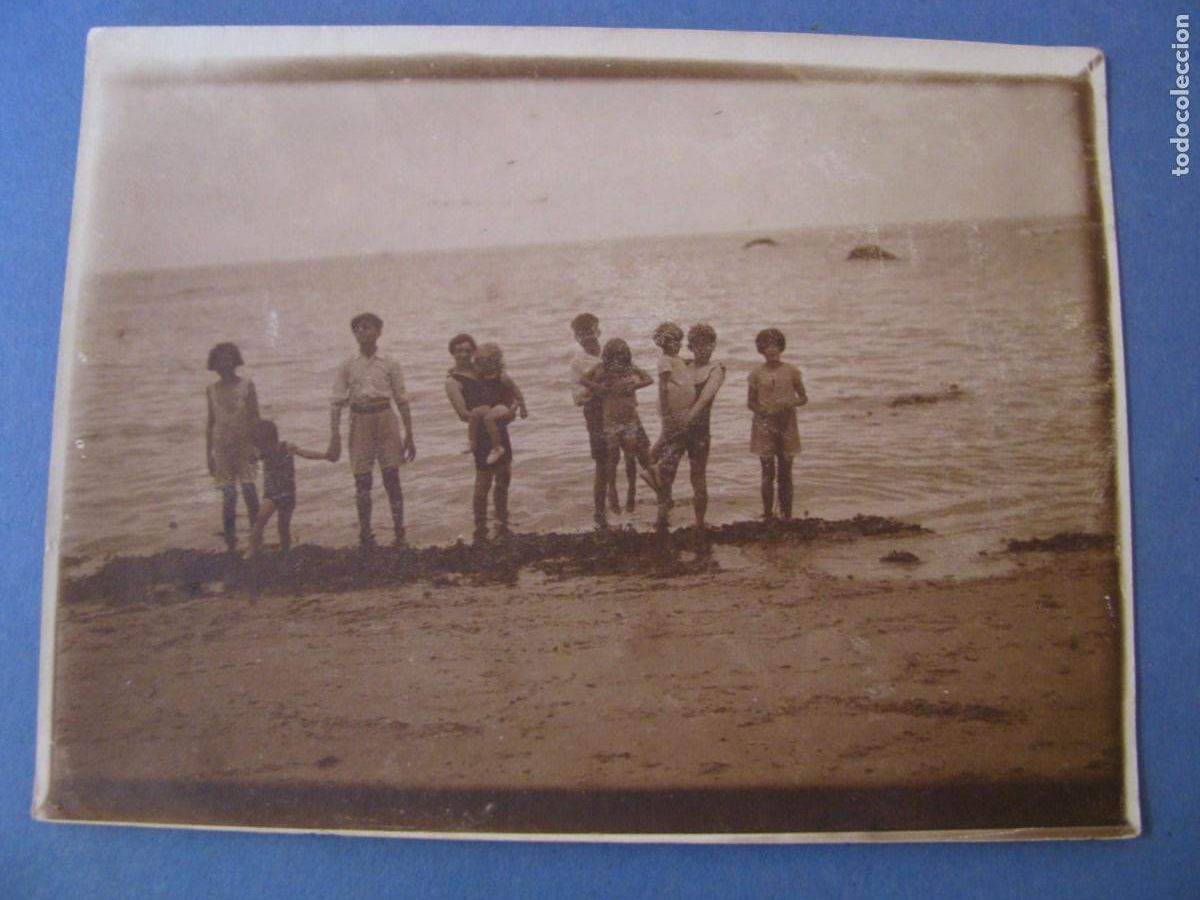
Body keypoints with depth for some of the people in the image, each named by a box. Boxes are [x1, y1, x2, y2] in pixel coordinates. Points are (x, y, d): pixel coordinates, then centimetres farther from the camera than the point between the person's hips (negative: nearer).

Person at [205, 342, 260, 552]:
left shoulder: (246, 386, 1)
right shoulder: (211, 390, 8)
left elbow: (255, 417, 0)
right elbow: (211, 422, 13)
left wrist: (255, 445, -9)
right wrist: (208, 454, 10)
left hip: (245, 445, -2)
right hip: (222, 446, 2)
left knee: (249, 490, -9)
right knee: (228, 495, -1)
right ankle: (230, 543, 5)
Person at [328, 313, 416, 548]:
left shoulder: (389, 365, 4)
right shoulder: (347, 367, 5)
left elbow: (402, 401, 5)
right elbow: (337, 403, 3)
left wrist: (409, 436, 3)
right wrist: (334, 438, -5)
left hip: (385, 420, -1)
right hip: (359, 422, 1)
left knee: (392, 478, -2)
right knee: (362, 481, 4)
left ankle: (399, 534, 6)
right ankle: (365, 535, 13)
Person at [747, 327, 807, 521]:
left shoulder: (791, 372, 2)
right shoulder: (757, 374, 1)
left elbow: (803, 397, 8)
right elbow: (751, 402, 6)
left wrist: (790, 404, -14)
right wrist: (766, 412, -13)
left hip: (787, 427, 1)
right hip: (764, 427, -1)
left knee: (785, 473, 5)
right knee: (768, 474, -1)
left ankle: (787, 516, 10)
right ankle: (768, 516, 5)